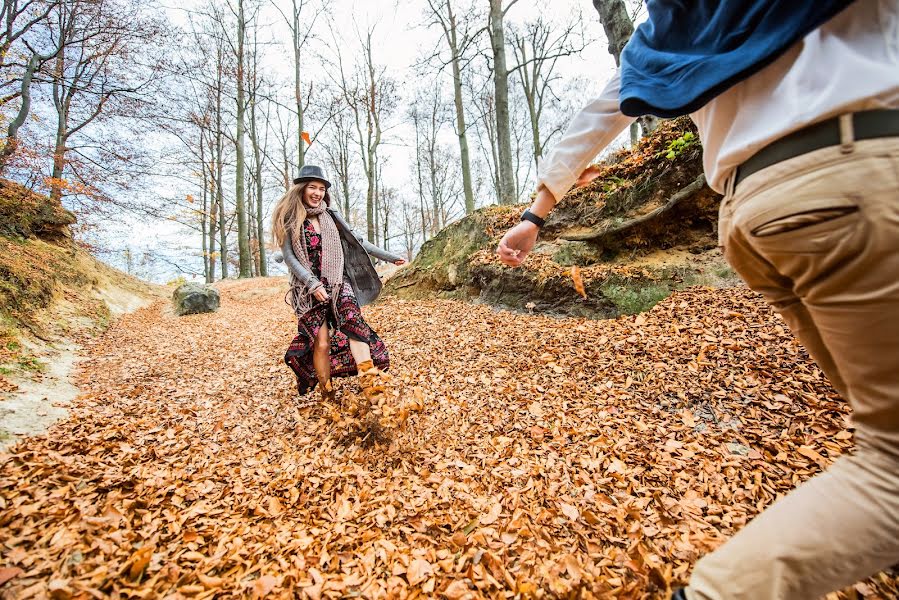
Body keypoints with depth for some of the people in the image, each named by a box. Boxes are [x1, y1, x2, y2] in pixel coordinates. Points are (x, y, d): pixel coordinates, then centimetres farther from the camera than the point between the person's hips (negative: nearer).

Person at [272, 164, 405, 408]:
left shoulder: (330, 216, 12)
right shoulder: (289, 219, 3)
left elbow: (357, 241, 14)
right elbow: (289, 257, -3)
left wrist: (390, 256, 12)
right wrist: (313, 284, -15)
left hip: (338, 283, 2)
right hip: (309, 288, -2)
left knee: (354, 324, -22)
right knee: (321, 342, -10)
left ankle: (371, 385, -30)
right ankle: (327, 395, 6)